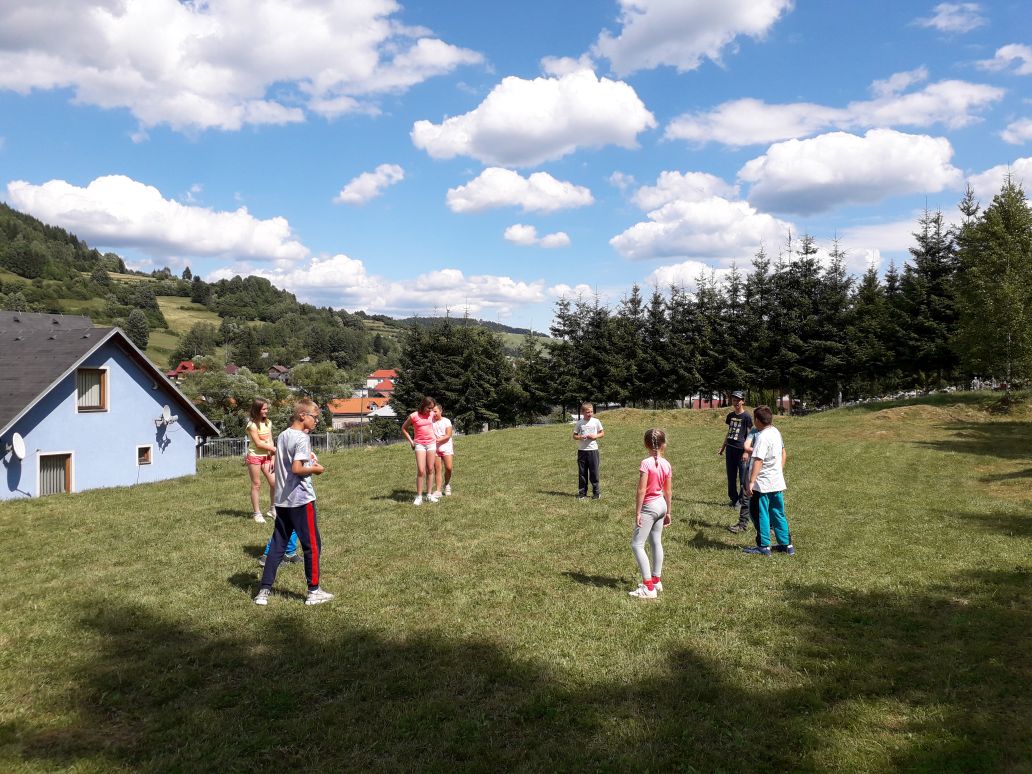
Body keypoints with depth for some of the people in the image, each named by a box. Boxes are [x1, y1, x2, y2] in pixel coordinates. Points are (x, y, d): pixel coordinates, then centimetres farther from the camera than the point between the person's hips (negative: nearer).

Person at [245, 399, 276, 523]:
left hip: (266, 457, 5)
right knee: (256, 485, 1)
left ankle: (273, 510, 14)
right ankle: (257, 513, 10)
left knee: (274, 482, -2)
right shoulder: (252, 425, -11)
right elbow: (258, 443, -15)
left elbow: (270, 442, 5)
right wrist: (274, 449, -9)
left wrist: (273, 458, -1)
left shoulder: (268, 423, 7)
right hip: (254, 456, -5)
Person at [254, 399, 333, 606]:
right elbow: (297, 469, -23)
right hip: (301, 499, -8)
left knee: (277, 545, 12)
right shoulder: (301, 438, -15)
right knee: (312, 545, 3)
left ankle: (264, 591, 12)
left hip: (281, 500, 8)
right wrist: (315, 469, -8)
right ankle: (314, 591, 10)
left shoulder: (282, 436, 12)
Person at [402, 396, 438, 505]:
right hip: (419, 444, -4)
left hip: (431, 443, 4)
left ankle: (429, 494, 17)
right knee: (421, 471, -11)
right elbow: (403, 428, 2)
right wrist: (411, 441, -3)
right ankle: (419, 497, -3)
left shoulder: (432, 414, 1)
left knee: (430, 470, 8)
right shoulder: (413, 416, -10)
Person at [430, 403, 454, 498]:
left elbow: (448, 436, -7)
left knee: (448, 468, -7)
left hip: (446, 447, -1)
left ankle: (447, 485, 19)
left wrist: (438, 440, -20)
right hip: (435, 448, 1)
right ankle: (438, 490, 0)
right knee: (437, 469, -1)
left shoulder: (446, 421, 0)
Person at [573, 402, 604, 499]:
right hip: (582, 450, 1)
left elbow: (602, 433, 8)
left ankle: (596, 492, 12)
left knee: (594, 472, 1)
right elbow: (574, 436, 7)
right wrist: (580, 437, -14)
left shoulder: (596, 421, 0)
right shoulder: (579, 423, 2)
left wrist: (595, 436, -10)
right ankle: (582, 492, 14)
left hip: (593, 449, -1)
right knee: (582, 472, 6)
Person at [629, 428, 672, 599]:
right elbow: (668, 491, 7)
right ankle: (656, 580, 27)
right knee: (656, 542, 17)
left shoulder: (646, 463, -19)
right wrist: (668, 512, 17)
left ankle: (649, 587, -6)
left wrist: (637, 512, -14)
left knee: (637, 544, -3)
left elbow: (641, 491, -20)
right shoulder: (666, 465, 0)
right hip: (661, 505, 8)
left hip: (649, 507, -8)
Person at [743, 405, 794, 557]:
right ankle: (786, 545, 22)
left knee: (759, 513, 3)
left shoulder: (762, 437, -21)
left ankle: (763, 546, 9)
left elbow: (758, 461, -27)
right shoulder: (776, 432, 8)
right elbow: (783, 453, 20)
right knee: (778, 513, 16)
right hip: (777, 482, 9)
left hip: (763, 484, -9)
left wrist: (751, 482, -28)